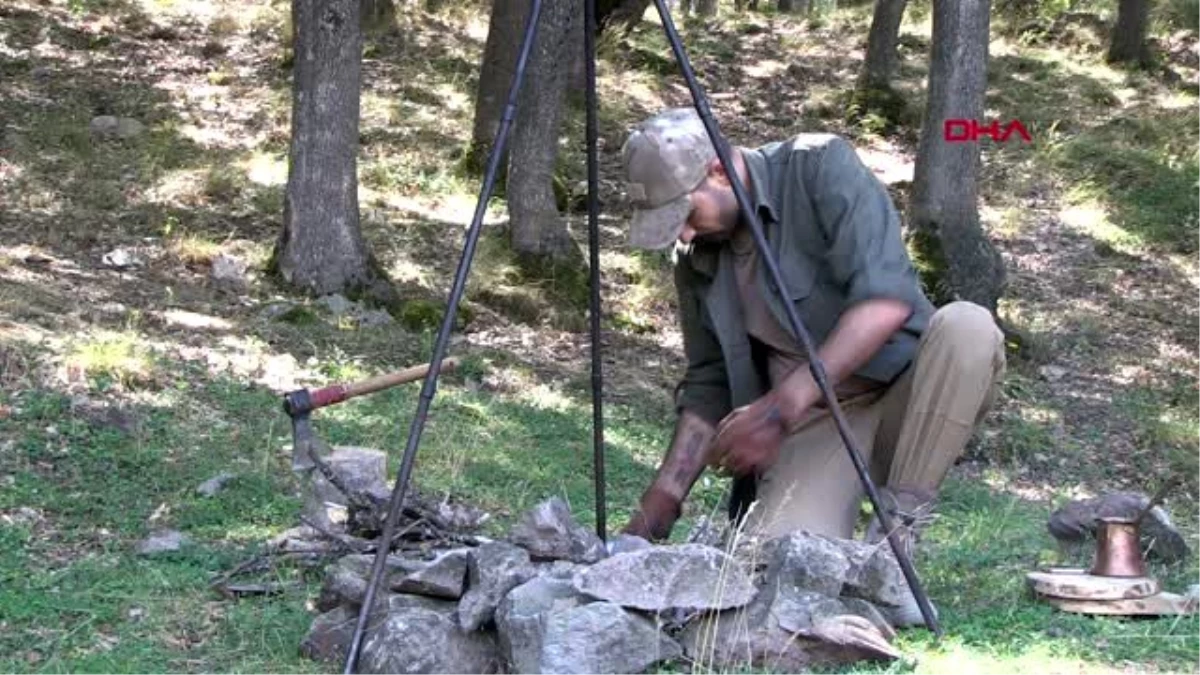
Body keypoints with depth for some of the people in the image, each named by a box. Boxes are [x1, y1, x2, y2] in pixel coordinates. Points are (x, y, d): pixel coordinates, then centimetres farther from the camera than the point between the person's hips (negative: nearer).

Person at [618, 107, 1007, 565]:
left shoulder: (822, 168, -13)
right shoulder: (695, 261, 4)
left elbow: (888, 299, -25)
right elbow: (708, 385, 12)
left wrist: (782, 407, -28)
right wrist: (660, 502, 2)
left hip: (905, 393, -1)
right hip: (814, 424, 2)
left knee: (967, 327, -35)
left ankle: (899, 527, -18)